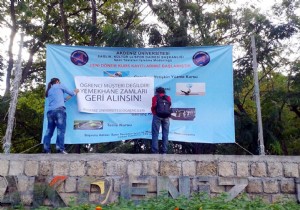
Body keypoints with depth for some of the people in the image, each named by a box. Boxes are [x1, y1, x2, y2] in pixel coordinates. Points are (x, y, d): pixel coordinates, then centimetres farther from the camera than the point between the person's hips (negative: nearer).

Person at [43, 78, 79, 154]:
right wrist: (75, 92, 43)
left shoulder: (49, 91, 30)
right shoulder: (59, 86, 15)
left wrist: (67, 98, 46)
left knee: (49, 131, 6)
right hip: (59, 110, -6)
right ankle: (60, 149, -19)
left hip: (50, 111, 6)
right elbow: (71, 93, 23)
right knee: (61, 130, -10)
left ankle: (46, 149, -1)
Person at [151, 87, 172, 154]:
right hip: (166, 117, 2)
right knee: (165, 134, 5)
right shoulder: (168, 97, 11)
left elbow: (153, 107, 3)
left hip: (157, 116, -2)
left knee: (155, 134, 0)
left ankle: (155, 151, -6)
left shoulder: (155, 97, 5)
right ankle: (165, 151, 3)